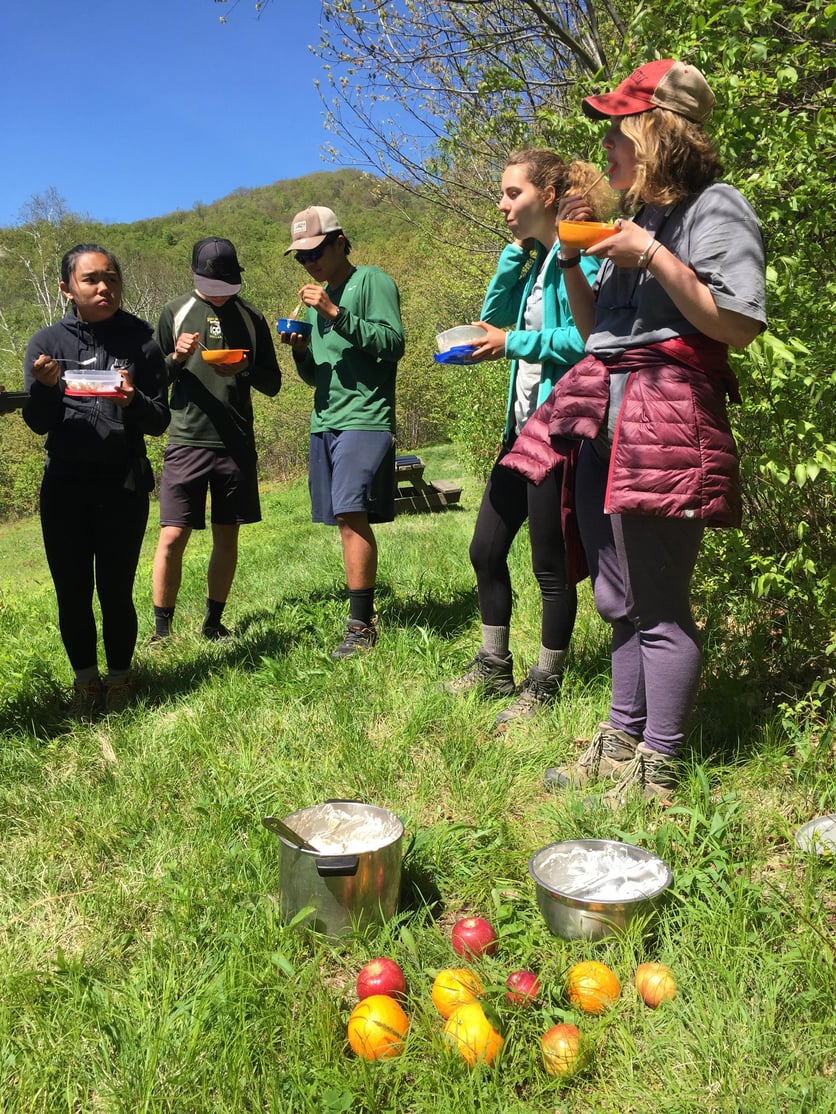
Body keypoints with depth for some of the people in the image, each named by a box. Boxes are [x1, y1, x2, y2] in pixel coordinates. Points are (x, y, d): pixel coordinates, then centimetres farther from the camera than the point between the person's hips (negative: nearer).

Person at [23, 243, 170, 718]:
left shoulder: (140, 341, -1)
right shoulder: (48, 342, 2)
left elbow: (160, 421, -1)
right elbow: (39, 423, 2)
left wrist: (134, 402, -22)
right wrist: (46, 387, -18)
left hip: (124, 486, -1)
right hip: (64, 487, 2)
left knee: (115, 591, 0)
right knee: (73, 592, 6)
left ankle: (120, 678, 21)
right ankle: (86, 680, 25)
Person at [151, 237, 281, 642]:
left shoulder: (252, 318, 8)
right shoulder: (176, 312, 5)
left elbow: (272, 384, 9)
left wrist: (245, 369, -12)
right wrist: (176, 358, -13)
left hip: (237, 443, 2)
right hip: (186, 442, -2)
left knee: (227, 537, 7)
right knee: (172, 537, -7)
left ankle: (213, 624, 21)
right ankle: (161, 631, 6)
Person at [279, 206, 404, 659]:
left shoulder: (372, 281, 1)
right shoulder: (319, 297, 22)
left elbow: (394, 343, -12)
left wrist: (336, 314, -17)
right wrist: (301, 350, 3)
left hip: (364, 418, -7)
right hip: (325, 420, 8)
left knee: (352, 514, -16)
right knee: (345, 519, 5)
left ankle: (361, 625, -12)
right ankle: (365, 606, 13)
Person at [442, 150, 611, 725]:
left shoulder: (578, 256, -11)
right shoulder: (535, 260, 17)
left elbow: (583, 339, -21)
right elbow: (492, 315, 10)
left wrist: (513, 343, -14)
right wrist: (516, 250, 6)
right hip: (523, 424, 10)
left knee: (550, 563, 1)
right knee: (486, 549, 14)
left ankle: (545, 684, 18)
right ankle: (494, 667, 29)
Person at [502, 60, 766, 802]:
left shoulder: (714, 209, -2)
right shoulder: (635, 217, 22)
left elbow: (740, 325, -13)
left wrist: (653, 257, -15)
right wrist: (572, 260, 9)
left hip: (665, 419, -8)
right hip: (603, 417, 8)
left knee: (659, 604, -5)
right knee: (621, 599, 12)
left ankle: (657, 769, 7)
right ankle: (621, 741, 24)